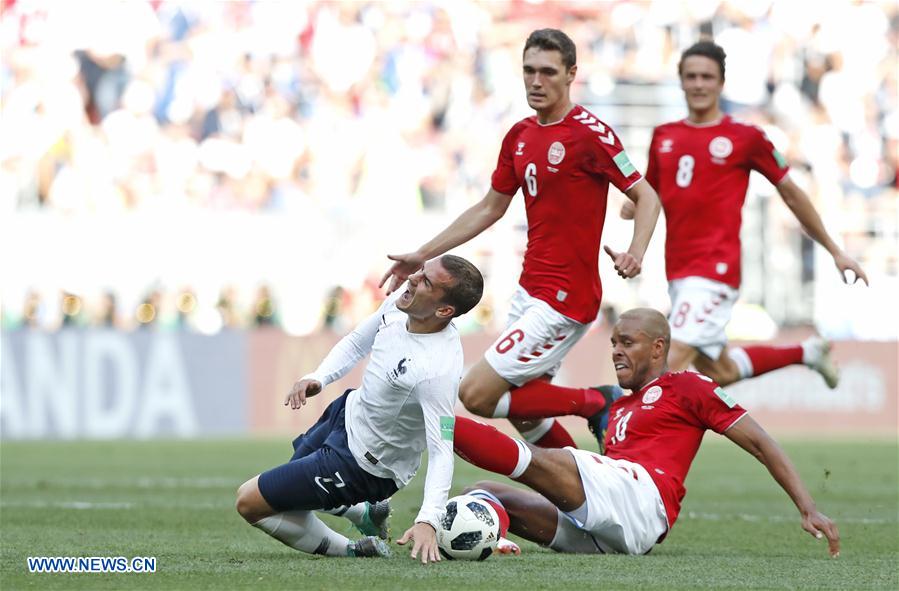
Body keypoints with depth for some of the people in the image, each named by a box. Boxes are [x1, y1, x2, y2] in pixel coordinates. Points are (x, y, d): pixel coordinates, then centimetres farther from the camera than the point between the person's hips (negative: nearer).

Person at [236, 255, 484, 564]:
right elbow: (356, 343, 7)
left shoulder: (437, 370, -38)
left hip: (363, 466, -9)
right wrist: (318, 377, -9)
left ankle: (350, 550, 10)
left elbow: (442, 451, -37)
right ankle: (367, 513, 41)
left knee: (249, 502, -2)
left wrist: (428, 520, -48)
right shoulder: (399, 302, -13)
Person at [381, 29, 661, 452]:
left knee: (476, 395, -12)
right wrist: (423, 255, 20)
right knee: (523, 415, 11)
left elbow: (647, 198, -10)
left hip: (564, 298, -8)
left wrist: (635, 253, -28)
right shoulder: (519, 135, 10)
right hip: (529, 290, 8)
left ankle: (595, 403, 0)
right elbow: (489, 209, 21)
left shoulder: (590, 132, -14)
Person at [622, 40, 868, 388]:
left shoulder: (745, 138, -1)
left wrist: (835, 252, 10)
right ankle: (806, 352, 36)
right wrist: (630, 207, -2)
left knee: (671, 366, -20)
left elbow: (791, 194, 7)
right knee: (719, 373, 15)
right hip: (678, 272, 6)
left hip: (715, 271, -6)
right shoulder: (664, 136, 12)